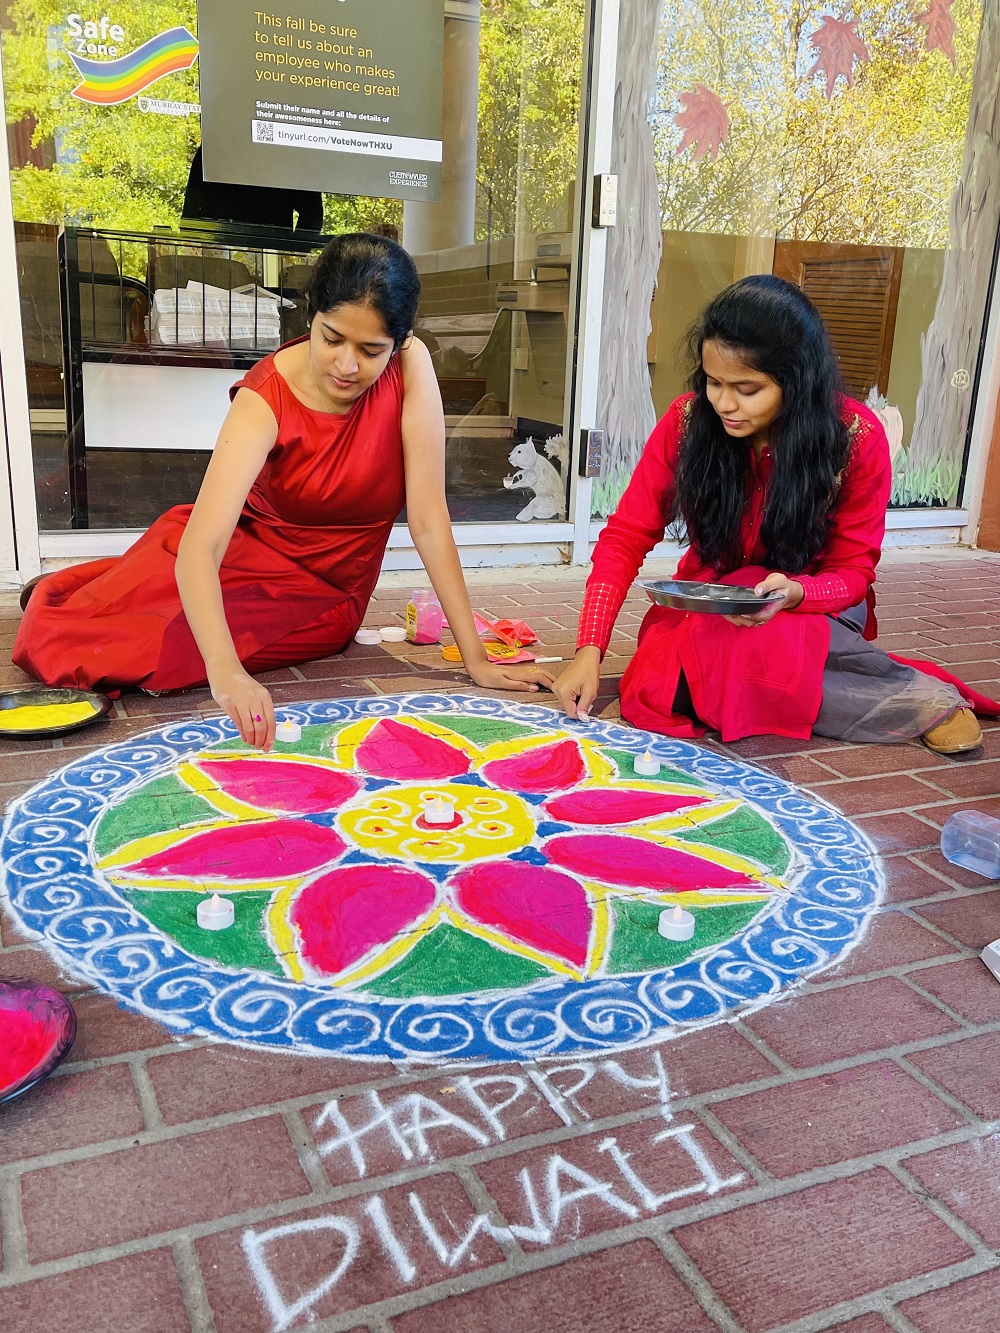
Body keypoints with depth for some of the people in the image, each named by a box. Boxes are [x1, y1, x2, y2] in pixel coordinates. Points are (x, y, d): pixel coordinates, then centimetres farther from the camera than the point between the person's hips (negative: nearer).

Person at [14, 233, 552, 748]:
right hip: (250, 548, -1)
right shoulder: (266, 398, -26)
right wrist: (225, 672, -53)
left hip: (325, 594, 1)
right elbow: (201, 545, -37)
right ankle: (62, 593, 27)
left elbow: (428, 518, -20)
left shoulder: (410, 367, -22)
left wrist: (475, 657, -24)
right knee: (55, 638, -14)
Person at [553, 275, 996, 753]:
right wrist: (589, 650, -24)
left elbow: (852, 572, -10)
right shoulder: (687, 422, -14)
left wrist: (793, 592, -34)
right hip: (706, 603, 3)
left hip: (816, 607, -2)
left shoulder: (857, 439, -17)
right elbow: (625, 538, -11)